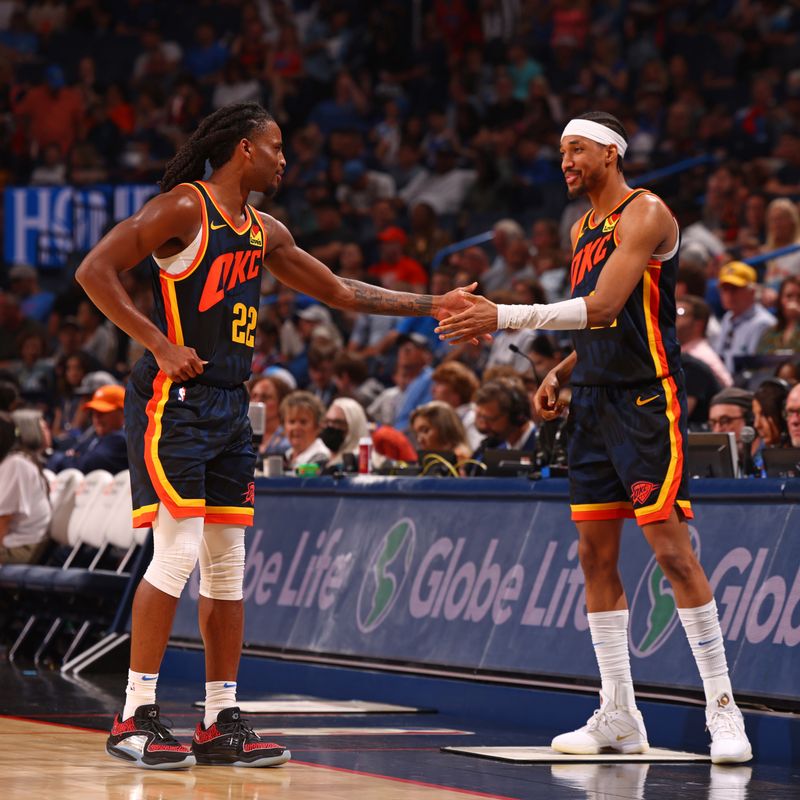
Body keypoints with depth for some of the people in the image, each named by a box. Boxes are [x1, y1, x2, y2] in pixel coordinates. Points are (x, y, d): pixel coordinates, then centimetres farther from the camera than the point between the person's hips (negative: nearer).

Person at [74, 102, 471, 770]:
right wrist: (160, 344, -18)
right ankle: (136, 718, -9)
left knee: (228, 563, 7)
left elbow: (339, 292, 25)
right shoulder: (184, 208, -9)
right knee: (177, 551, -14)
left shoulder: (266, 233, 16)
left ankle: (221, 723, 12)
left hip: (230, 406, 8)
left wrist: (432, 305, 21)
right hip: (175, 398, -8)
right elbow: (95, 270, -15)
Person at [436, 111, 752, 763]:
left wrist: (504, 317, -24)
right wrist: (560, 374, 10)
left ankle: (722, 708, -7)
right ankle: (619, 717, 12)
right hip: (594, 400, 9)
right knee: (596, 555, 7)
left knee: (671, 549, -12)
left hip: (647, 400, -9)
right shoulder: (584, 229, 18)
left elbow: (604, 308, -22)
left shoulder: (645, 213, -11)